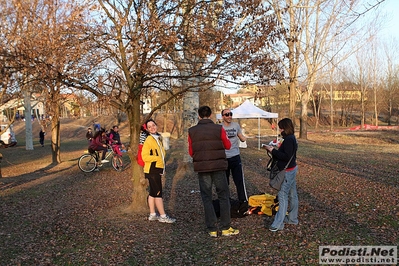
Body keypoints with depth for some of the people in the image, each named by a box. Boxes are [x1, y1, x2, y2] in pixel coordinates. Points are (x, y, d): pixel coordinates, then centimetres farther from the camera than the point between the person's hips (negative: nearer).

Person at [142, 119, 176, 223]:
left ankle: (152, 215, 21)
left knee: (153, 192, 13)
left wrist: (162, 168, 13)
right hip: (152, 170, -9)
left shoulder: (158, 138, 14)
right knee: (158, 193, -5)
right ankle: (163, 216, 0)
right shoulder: (148, 140, -13)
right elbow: (145, 156, -19)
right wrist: (158, 158, -16)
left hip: (157, 169, 9)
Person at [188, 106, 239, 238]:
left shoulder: (192, 131, -2)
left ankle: (212, 229, 11)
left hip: (202, 168, 1)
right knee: (224, 196, 10)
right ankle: (225, 228, 12)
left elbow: (191, 152, 3)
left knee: (207, 198, 10)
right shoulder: (219, 129, -6)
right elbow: (228, 145, 5)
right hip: (218, 167, -1)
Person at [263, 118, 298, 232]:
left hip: (288, 171, -11)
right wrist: (274, 150, 3)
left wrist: (273, 151, -20)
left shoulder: (289, 139, -19)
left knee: (283, 195, -9)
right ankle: (292, 219, 27)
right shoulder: (291, 138, 12)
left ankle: (278, 224, -7)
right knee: (292, 195, 16)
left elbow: (286, 156, -25)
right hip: (292, 169, 11)